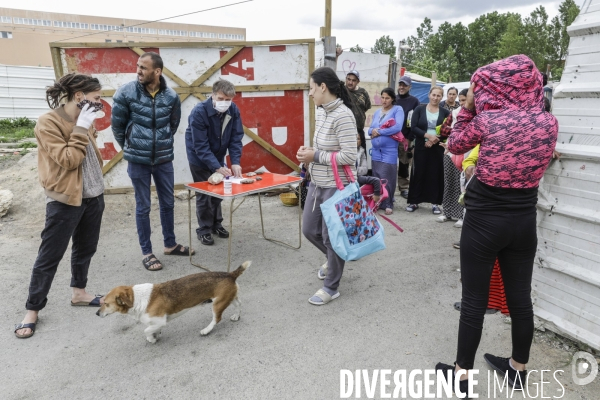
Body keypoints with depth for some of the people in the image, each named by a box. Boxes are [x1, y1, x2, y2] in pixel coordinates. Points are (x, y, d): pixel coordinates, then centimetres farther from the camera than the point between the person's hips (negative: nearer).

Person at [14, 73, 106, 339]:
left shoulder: (84, 121, 7)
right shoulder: (48, 123, -16)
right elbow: (68, 160, -22)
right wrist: (81, 128, -22)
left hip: (93, 196, 8)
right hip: (65, 200, -7)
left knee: (86, 248, 18)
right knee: (49, 256, 3)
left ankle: (79, 293, 35)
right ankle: (32, 310, 17)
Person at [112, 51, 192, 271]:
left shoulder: (171, 96, -3)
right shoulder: (126, 93, -10)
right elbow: (117, 125, 1)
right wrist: (130, 148, 10)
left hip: (164, 159, 3)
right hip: (138, 160, -3)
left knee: (168, 203, 14)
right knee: (143, 207, 6)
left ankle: (170, 244, 32)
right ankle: (146, 252, 20)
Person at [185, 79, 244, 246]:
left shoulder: (233, 110, -15)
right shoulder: (199, 112, -29)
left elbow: (236, 138, -11)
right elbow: (200, 146, -29)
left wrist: (235, 162, -23)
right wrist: (217, 167, -35)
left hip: (218, 156, 5)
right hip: (199, 158, -5)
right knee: (204, 193, 0)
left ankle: (216, 223, 28)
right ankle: (204, 229, 13)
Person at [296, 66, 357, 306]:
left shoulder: (343, 115, -21)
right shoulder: (321, 111, 7)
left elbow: (349, 156, -24)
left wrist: (315, 156, -19)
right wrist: (309, 151, -1)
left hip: (336, 186, -9)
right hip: (317, 183, 9)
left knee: (331, 235, 5)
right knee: (309, 230, 19)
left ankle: (331, 288, 24)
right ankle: (334, 259, 48)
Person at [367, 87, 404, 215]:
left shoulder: (397, 109, -1)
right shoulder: (377, 112, 16)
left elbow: (397, 127, -15)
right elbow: (370, 129, 14)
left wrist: (379, 132, -10)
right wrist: (373, 131, -11)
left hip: (389, 150, -6)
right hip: (375, 150, 6)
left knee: (387, 178, -6)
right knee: (376, 177, 9)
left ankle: (388, 204, 6)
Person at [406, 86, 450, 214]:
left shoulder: (445, 112, 5)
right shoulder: (419, 109, 3)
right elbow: (413, 128, -6)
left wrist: (434, 140, -15)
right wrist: (428, 135, -18)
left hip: (438, 148, 1)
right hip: (421, 147, 0)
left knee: (436, 174, 3)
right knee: (418, 173, 2)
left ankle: (435, 203, 12)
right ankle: (414, 201, 11)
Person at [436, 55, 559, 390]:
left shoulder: (486, 120, -16)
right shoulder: (549, 123, -2)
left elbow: (455, 146, 2)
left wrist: (467, 108, 5)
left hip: (484, 221, -4)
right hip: (524, 220, 5)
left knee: (474, 300, 7)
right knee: (520, 298, 16)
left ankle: (462, 373, 22)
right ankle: (519, 369, 35)